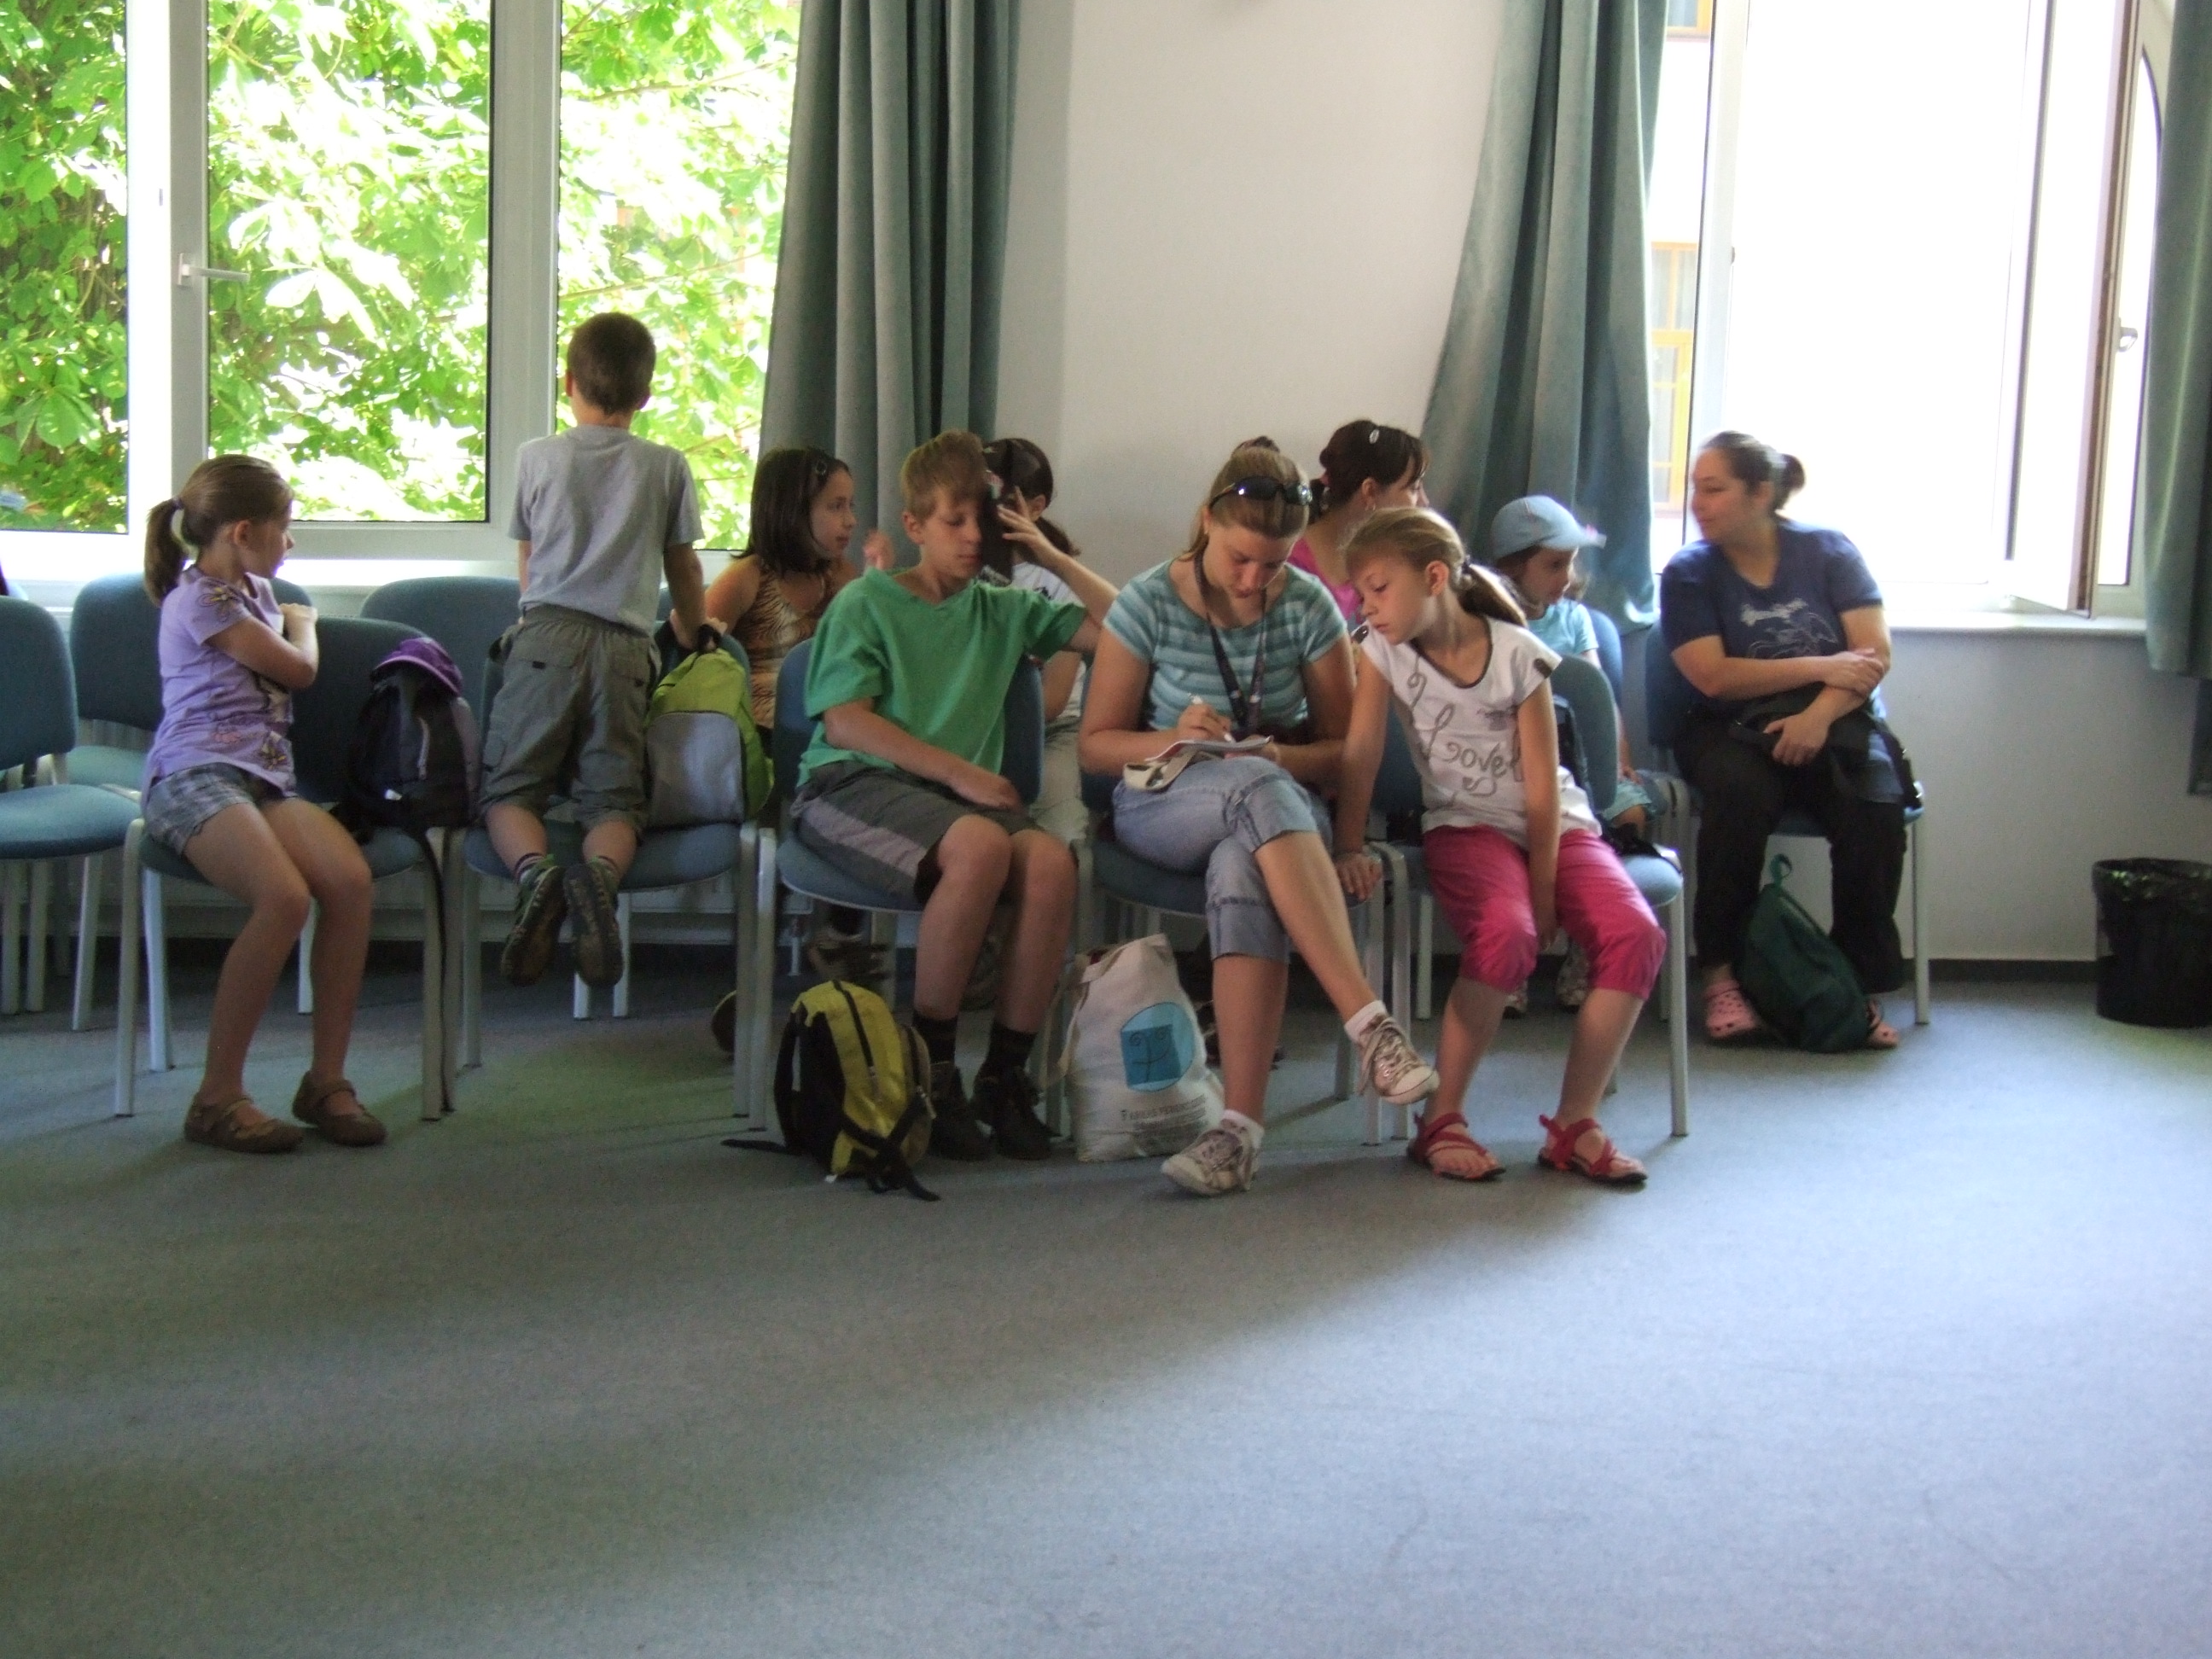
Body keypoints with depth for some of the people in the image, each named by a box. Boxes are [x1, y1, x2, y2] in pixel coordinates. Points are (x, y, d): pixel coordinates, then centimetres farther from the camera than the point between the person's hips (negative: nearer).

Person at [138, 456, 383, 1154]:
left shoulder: (256, 591, 26)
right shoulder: (199, 599, -2)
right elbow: (298, 670, 5)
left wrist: (292, 626, 28)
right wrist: (302, 622, 23)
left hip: (265, 780, 8)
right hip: (196, 776, -8)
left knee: (351, 878, -23)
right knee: (284, 894, -33)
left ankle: (327, 1078, -15)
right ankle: (218, 1097, -24)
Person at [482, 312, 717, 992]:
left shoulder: (537, 457, 13)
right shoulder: (667, 467, 13)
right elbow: (684, 571, 23)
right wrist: (691, 630, 44)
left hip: (547, 636, -1)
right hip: (626, 648, 1)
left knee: (509, 788, -1)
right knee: (615, 798, -1)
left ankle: (535, 869, -31)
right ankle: (600, 874, -33)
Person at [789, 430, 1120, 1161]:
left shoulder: (1004, 610, 20)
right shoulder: (866, 603, 8)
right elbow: (845, 721, -5)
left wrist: (1052, 558, 10)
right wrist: (958, 772, -12)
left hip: (962, 794, 4)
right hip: (853, 783, -4)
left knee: (1051, 861, -30)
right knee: (980, 844, -36)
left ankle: (1006, 1074, -17)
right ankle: (930, 1068, -23)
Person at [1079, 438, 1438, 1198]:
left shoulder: (1309, 608, 0)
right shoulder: (1149, 604, -4)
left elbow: (1342, 749, 5)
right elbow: (1097, 744, 1)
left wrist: (1287, 758, -17)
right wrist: (1174, 737, -19)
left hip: (1282, 803, 1)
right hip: (1162, 805, -1)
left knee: (1240, 872, -39)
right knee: (1258, 789, -39)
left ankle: (1242, 1122, -45)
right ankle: (1369, 1021, -46)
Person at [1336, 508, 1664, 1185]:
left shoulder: (1518, 655, -11)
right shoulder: (1385, 649, -4)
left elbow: (1543, 786, -12)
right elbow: (1361, 753, -9)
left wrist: (1543, 891, -15)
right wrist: (1348, 851, -17)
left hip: (1556, 824, 1)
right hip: (1465, 826, -1)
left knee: (1635, 934, -25)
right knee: (1505, 933, -33)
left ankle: (1574, 1124, -14)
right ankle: (1441, 1121, -21)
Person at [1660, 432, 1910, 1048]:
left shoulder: (1828, 552, 4)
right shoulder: (1688, 573, 2)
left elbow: (1875, 654, -6)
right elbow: (1713, 676, -9)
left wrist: (1819, 715, -23)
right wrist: (1820, 667, -12)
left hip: (1837, 722, 1)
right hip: (1734, 729, -1)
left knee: (1876, 805, -30)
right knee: (1740, 791, -35)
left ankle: (1862, 984, -17)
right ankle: (1720, 973, -24)